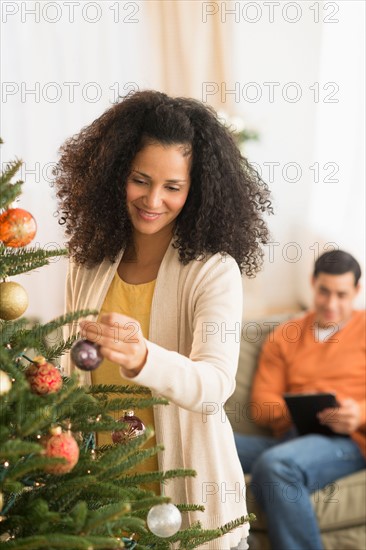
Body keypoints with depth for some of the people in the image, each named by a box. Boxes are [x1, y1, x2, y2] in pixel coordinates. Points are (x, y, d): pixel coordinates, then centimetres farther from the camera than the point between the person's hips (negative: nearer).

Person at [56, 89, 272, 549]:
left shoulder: (214, 270, -14)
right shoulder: (88, 265, 0)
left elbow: (215, 383, -28)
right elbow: (72, 371, 10)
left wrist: (142, 359, -46)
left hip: (188, 492, -3)